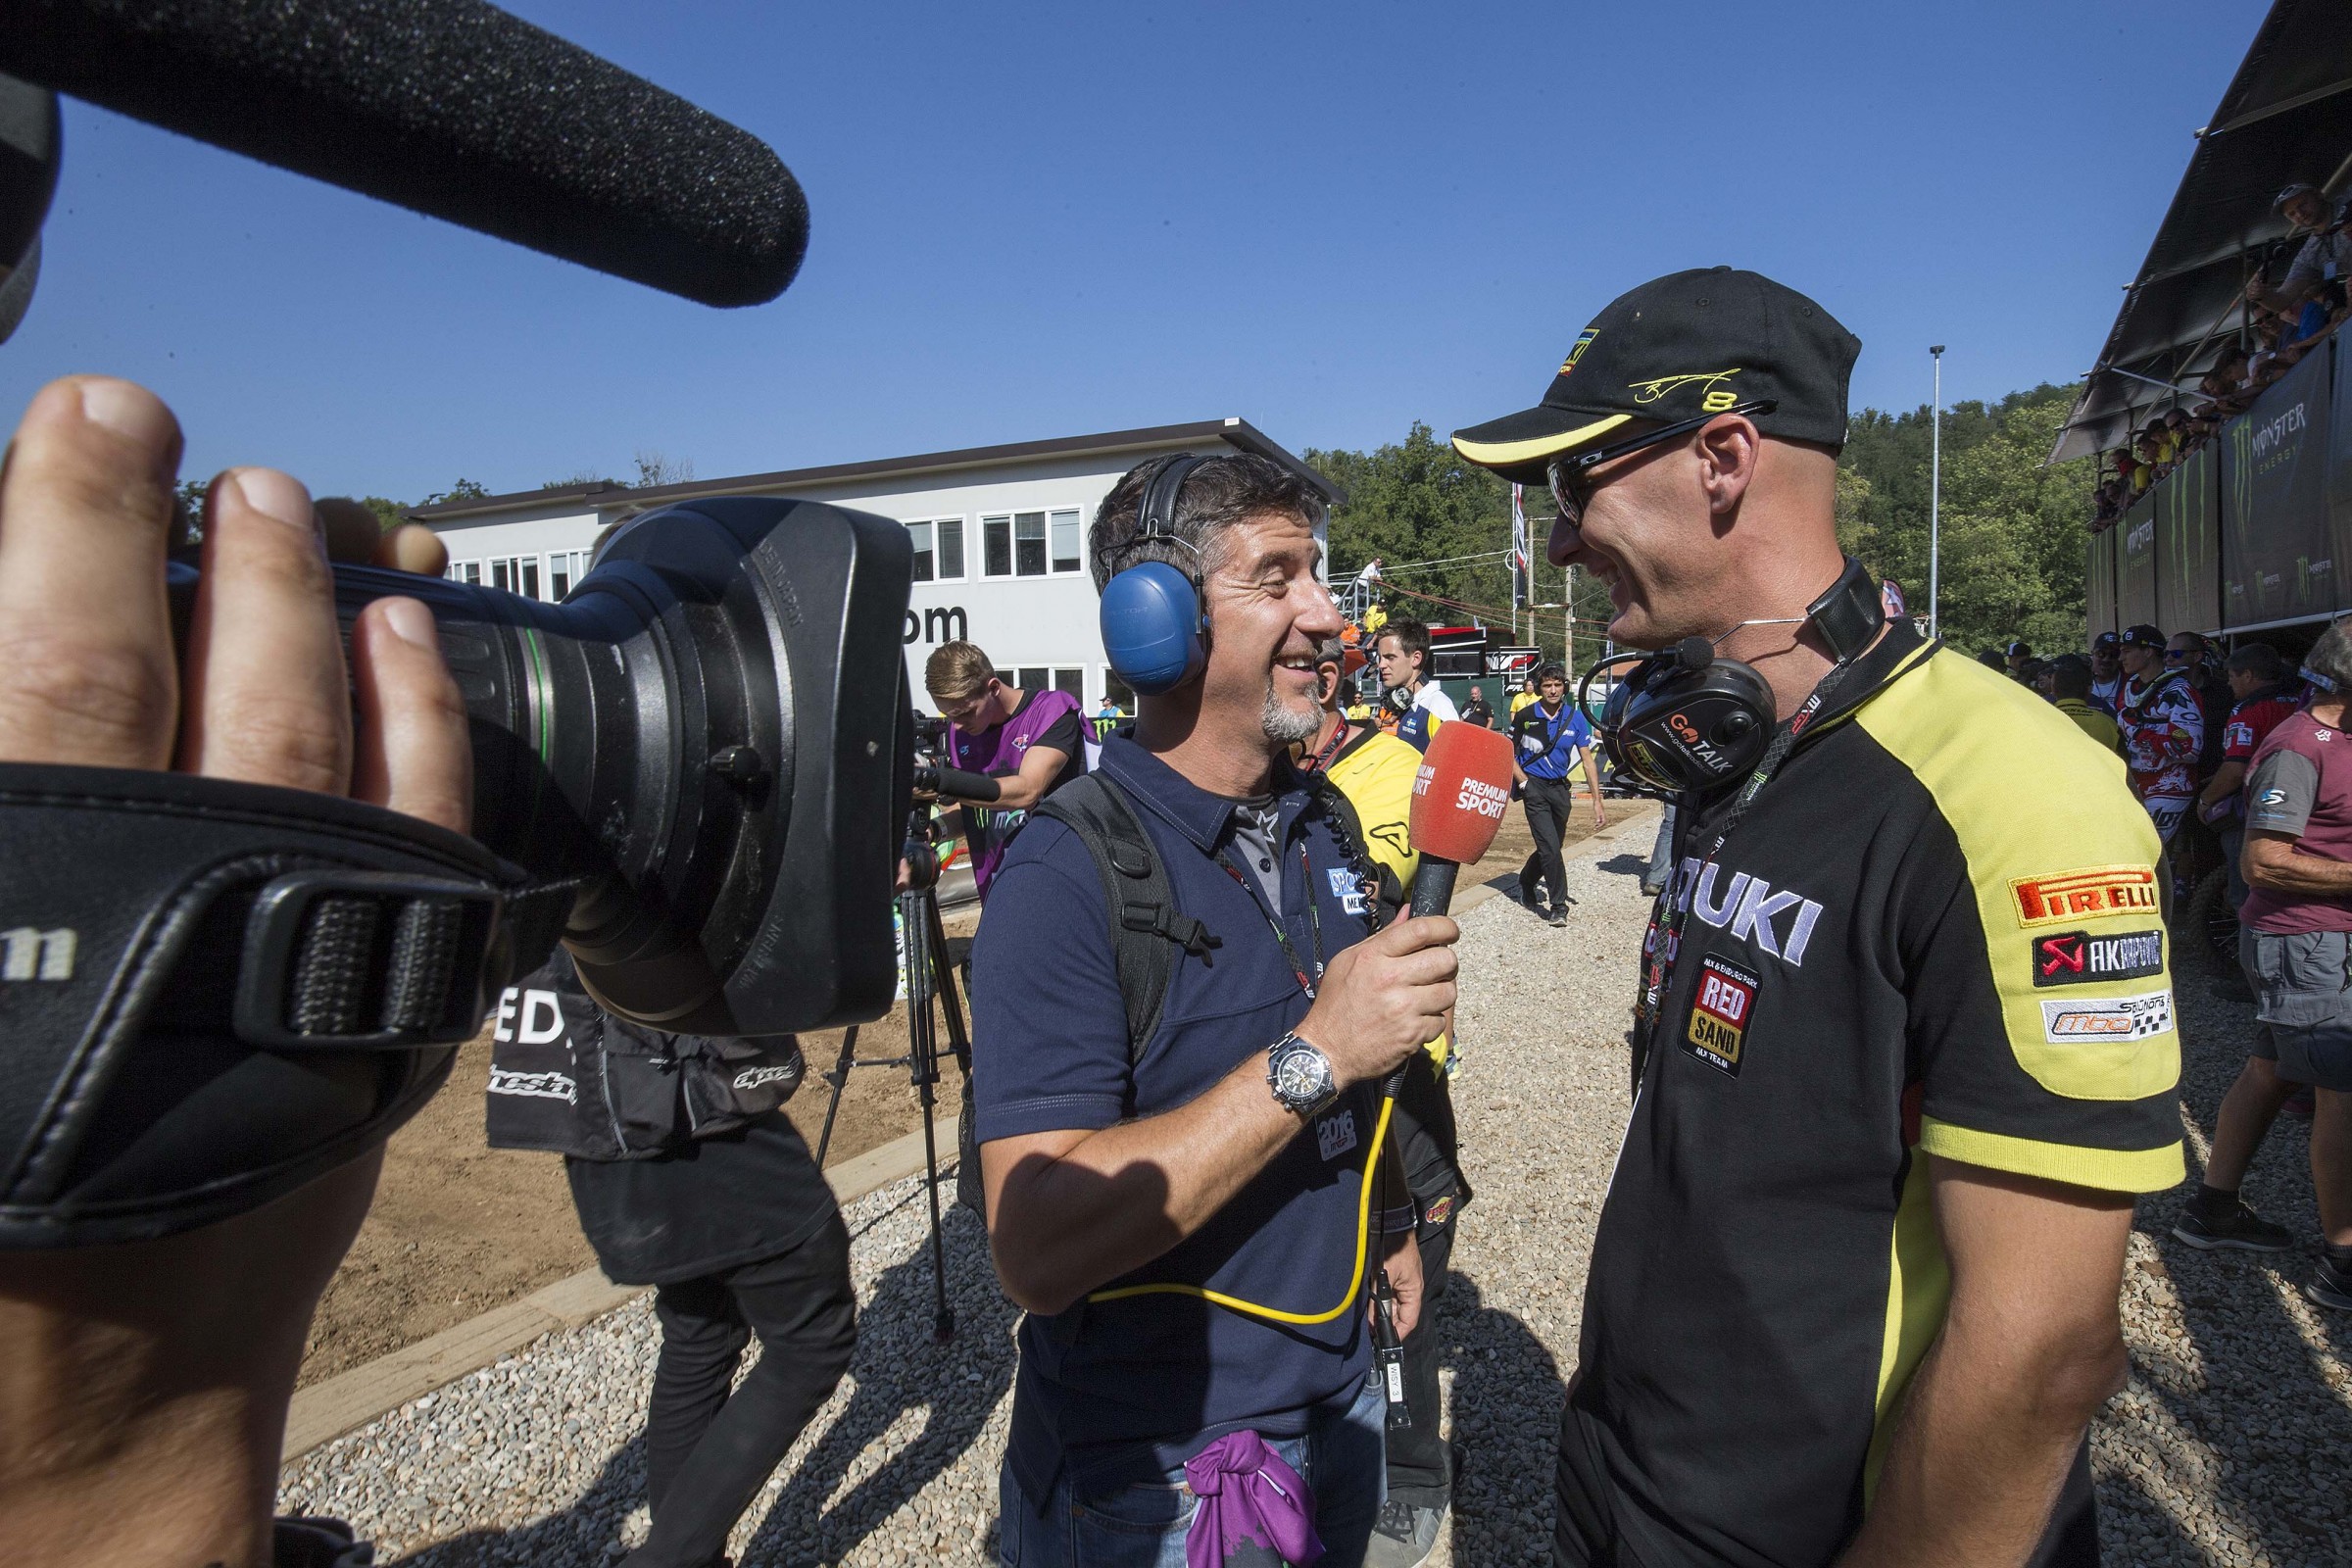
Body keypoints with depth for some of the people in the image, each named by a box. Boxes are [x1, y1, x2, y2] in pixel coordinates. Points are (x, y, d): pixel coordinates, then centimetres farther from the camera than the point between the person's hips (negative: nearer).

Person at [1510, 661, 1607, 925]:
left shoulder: (1575, 718, 0)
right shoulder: (1526, 717, -6)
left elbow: (1587, 760, -1)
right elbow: (1509, 753, 3)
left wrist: (1597, 801, -7)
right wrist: (1523, 782, -12)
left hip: (1560, 787, 4)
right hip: (1535, 787, -4)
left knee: (1552, 847, 13)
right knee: (1550, 847, -13)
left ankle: (1525, 882, 40)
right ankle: (1558, 907, -6)